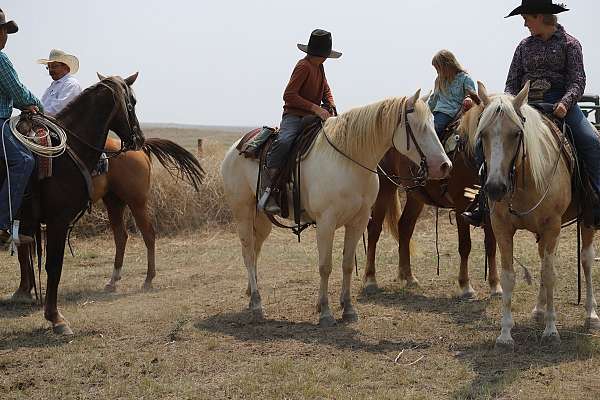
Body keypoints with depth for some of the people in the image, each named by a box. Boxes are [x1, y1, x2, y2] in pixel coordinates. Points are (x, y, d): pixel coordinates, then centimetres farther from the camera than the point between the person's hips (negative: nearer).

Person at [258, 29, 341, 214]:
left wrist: (331, 104, 7)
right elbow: (289, 95, -18)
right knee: (283, 142, -36)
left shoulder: (319, 67, 16)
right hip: (294, 115, -9)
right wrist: (315, 108, -22)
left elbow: (326, 90, 30)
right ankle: (268, 191, -39)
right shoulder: (304, 67, -12)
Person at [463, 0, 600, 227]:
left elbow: (577, 81, -3)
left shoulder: (569, 44, 5)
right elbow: (512, 82, 16)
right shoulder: (525, 46, 16)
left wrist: (565, 103, -22)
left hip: (560, 104, -3)